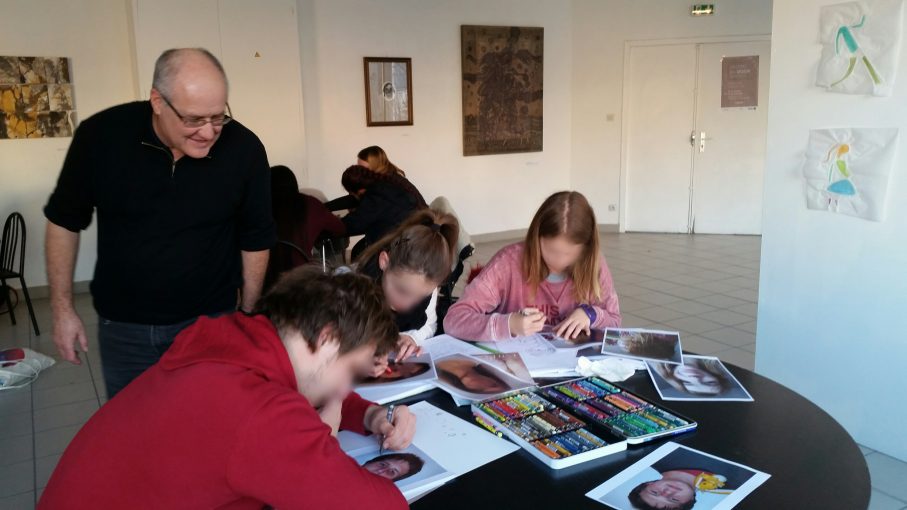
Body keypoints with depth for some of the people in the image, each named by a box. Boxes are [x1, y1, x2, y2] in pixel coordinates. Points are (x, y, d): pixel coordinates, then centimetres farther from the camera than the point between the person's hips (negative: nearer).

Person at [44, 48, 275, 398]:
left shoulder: (244, 149, -15)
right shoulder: (101, 136, -14)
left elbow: (255, 238, -2)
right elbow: (65, 221, 1)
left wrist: (247, 313, 3)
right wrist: (62, 308, 1)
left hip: (210, 321, 0)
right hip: (123, 326, 1)